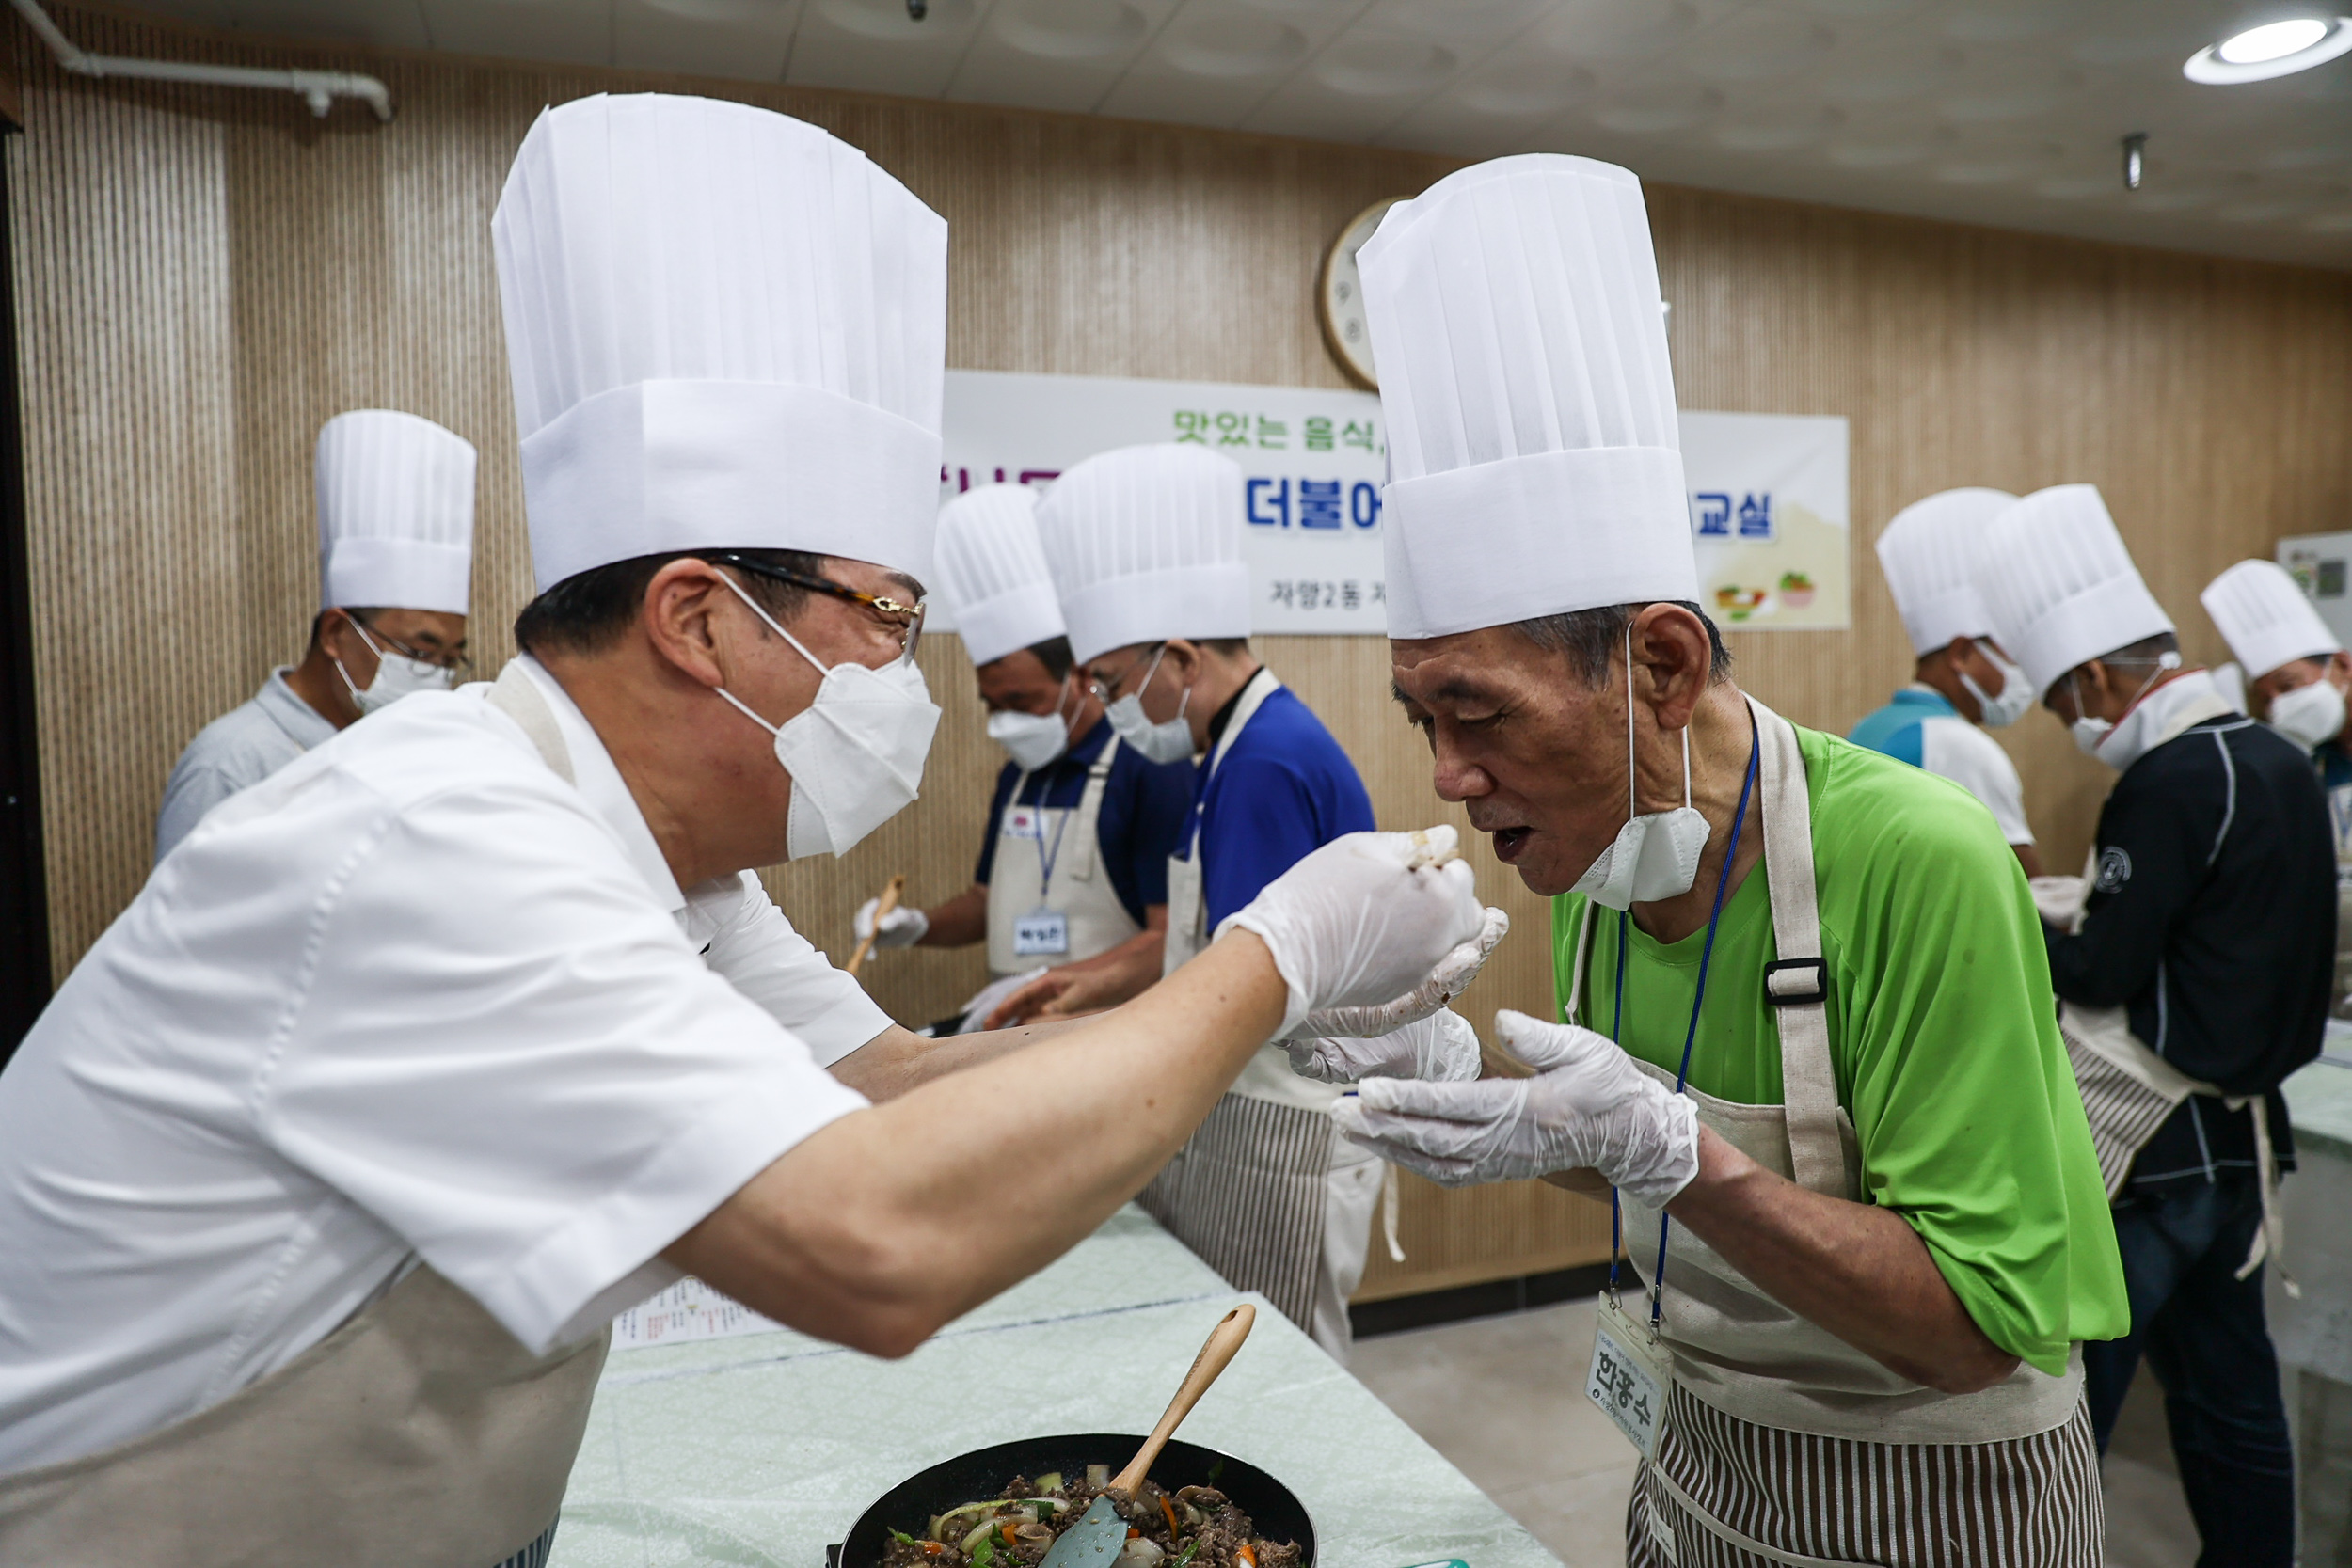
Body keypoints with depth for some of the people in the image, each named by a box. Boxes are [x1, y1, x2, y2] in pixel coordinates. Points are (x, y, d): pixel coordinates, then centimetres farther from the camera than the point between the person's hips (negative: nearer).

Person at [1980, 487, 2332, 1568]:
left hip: (2148, 1155, -9)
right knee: (2232, 1405, 20)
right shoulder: (2280, 763, 8)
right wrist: (2084, 919, 11)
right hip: (2240, 1142, 9)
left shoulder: (2169, 782, -20)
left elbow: (2102, 974, -20)